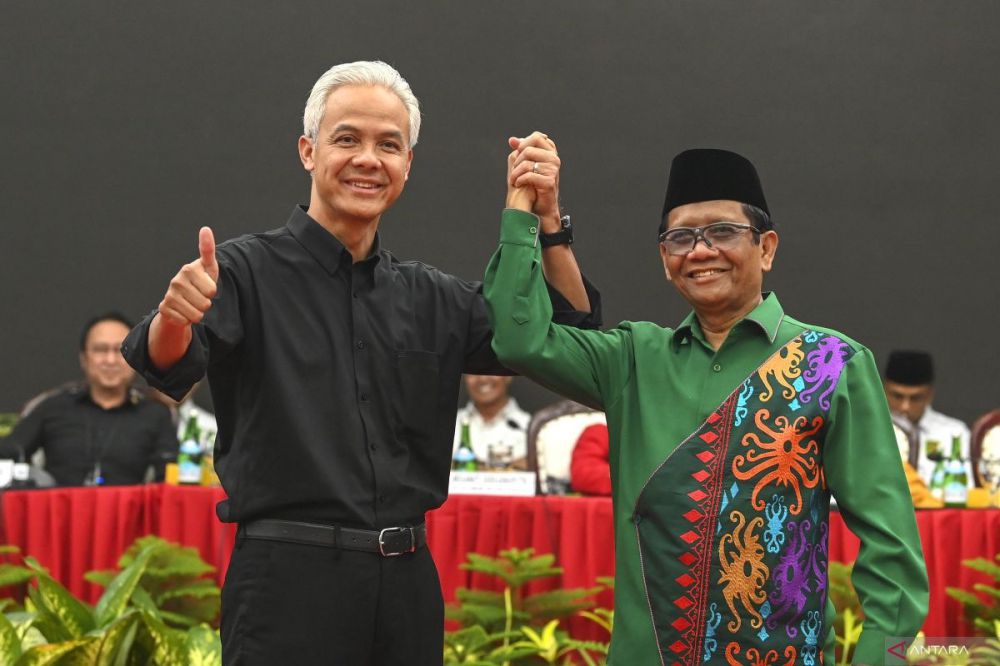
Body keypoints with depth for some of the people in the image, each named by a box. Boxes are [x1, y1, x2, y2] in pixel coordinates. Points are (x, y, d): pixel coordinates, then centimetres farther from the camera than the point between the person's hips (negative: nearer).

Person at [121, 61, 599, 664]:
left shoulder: (428, 297, 15)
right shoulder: (248, 271, -2)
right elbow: (167, 365, -19)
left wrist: (547, 218, 0)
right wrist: (174, 316, -43)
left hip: (407, 584, 5)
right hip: (289, 581, -5)